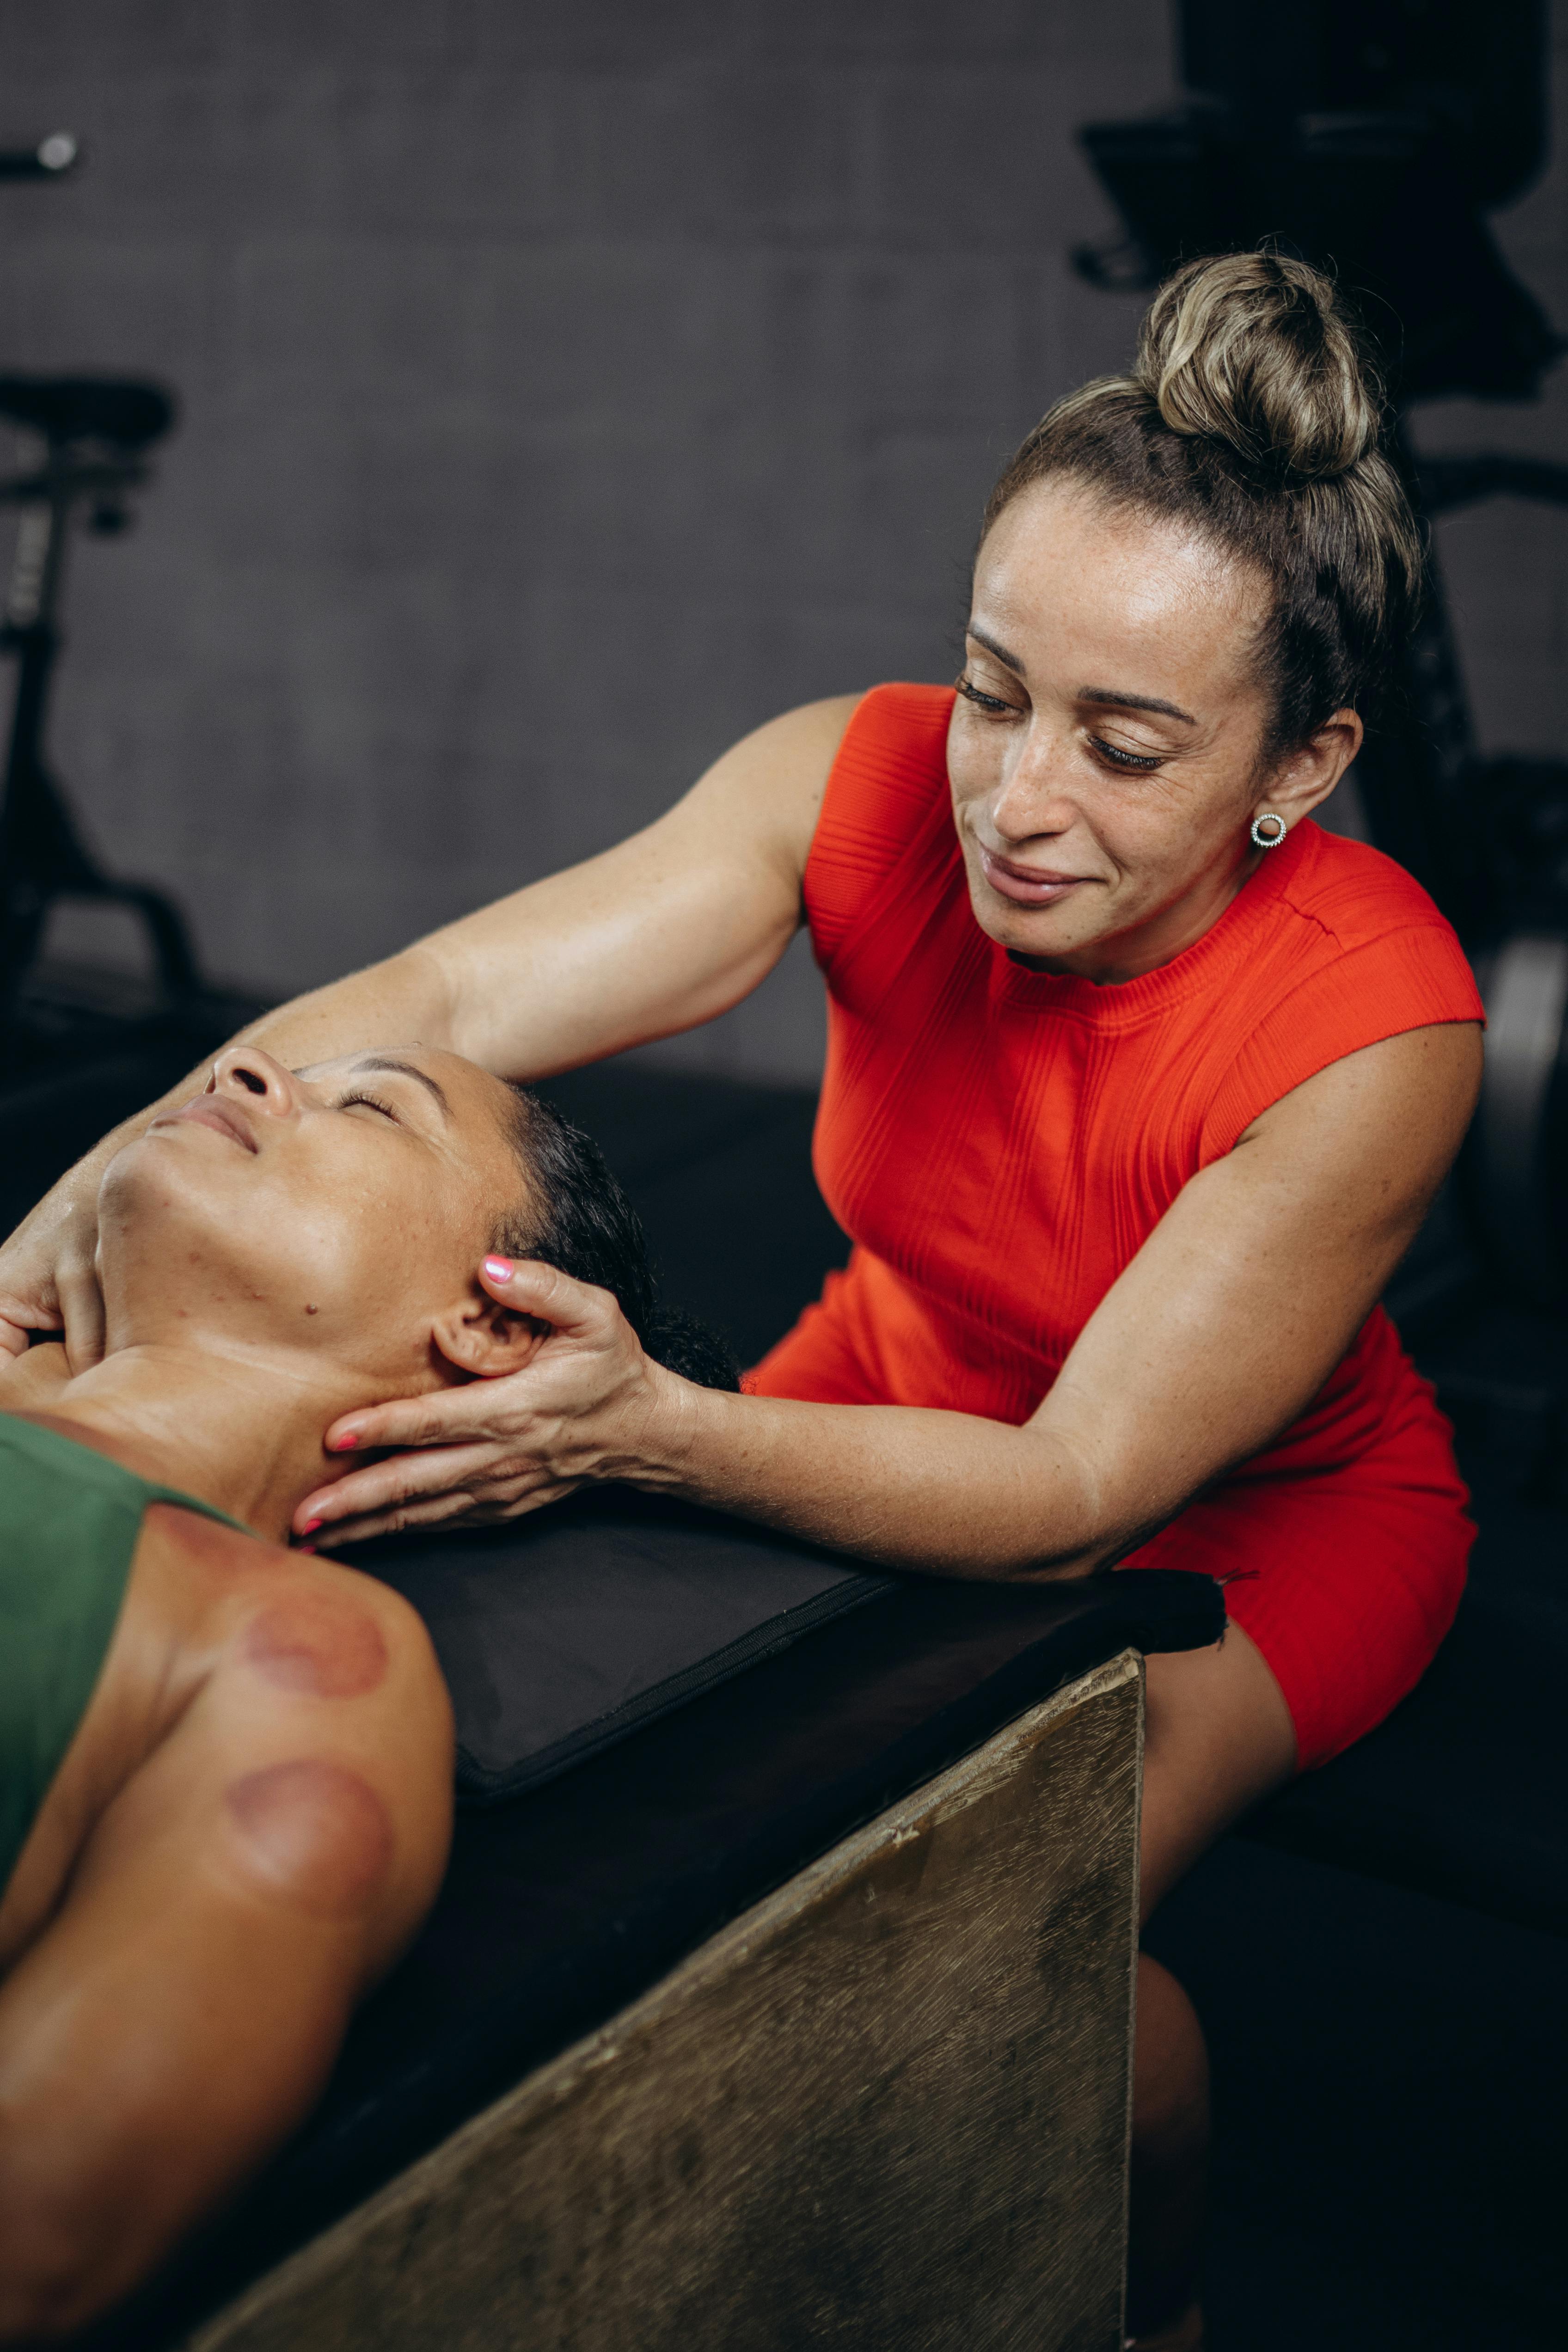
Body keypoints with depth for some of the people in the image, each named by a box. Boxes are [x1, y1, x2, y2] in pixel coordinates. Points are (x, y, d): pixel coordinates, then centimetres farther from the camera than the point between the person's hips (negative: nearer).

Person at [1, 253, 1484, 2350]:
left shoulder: (1375, 1026, -33)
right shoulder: (873, 788, -25)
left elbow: (1081, 1490, -33)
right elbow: (452, 996, -33)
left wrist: (655, 1429, -49)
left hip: (1263, 1509, -3)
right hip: (911, 1393, 4)